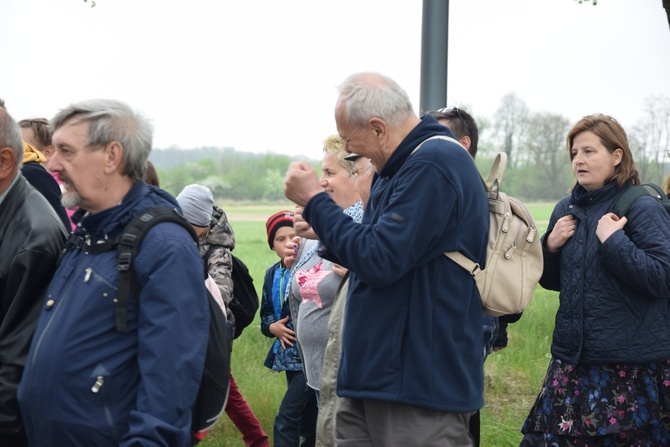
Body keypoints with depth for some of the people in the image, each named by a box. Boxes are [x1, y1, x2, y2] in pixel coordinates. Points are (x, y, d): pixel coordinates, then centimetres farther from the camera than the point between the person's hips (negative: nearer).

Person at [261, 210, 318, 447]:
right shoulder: (272, 274, 8)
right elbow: (266, 314, 16)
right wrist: (273, 327, -6)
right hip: (290, 354, 7)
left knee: (286, 417, -12)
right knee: (307, 419, 16)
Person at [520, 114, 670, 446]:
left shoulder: (643, 209, -8)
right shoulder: (566, 210, 11)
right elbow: (551, 281, 19)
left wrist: (612, 240, -20)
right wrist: (550, 245, 0)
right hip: (573, 359, 6)